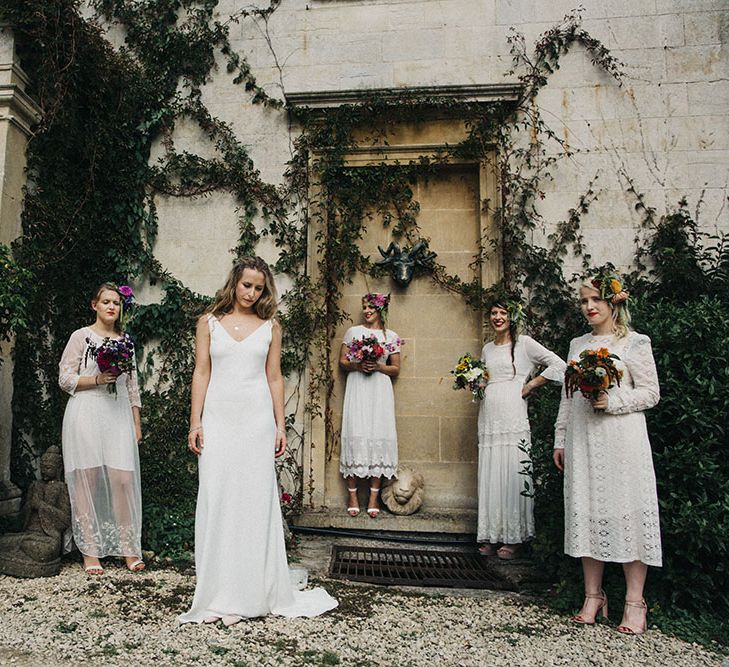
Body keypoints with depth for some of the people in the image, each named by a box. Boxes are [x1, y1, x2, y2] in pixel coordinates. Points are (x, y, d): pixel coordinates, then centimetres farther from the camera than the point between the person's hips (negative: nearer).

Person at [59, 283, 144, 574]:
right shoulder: (81, 336, 3)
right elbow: (65, 378, 0)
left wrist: (137, 423, 14)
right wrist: (97, 379, -15)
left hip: (119, 415, 3)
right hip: (86, 414, -3)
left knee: (124, 478, -4)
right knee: (86, 479, -1)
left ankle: (129, 548, 6)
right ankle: (90, 551, 9)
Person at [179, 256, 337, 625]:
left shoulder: (270, 327, 8)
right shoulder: (209, 322, 8)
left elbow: (274, 378, 8)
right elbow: (201, 373, 5)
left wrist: (280, 425, 3)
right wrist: (195, 422, -1)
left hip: (257, 419, 0)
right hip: (219, 418, 0)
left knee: (255, 501, 2)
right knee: (216, 500, 0)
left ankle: (252, 591, 13)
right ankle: (218, 594, 11)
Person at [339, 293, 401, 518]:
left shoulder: (391, 336, 10)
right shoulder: (352, 332, 11)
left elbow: (396, 369, 10)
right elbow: (342, 362, 10)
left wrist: (379, 367, -8)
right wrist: (357, 365, -9)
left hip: (380, 390, 0)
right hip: (356, 389, 0)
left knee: (379, 437, -4)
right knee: (355, 436, -6)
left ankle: (374, 496, 3)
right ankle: (352, 495, 2)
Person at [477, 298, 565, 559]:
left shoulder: (524, 343, 1)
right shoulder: (487, 349, 19)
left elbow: (559, 366, -4)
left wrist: (529, 386, -5)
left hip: (513, 415, -5)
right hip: (489, 417, 5)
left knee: (513, 474, -4)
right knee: (490, 475, 4)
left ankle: (513, 538, 5)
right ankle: (492, 536, 12)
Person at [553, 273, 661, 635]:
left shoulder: (634, 343, 0)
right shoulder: (577, 344, 14)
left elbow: (650, 393, -3)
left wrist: (613, 401, -18)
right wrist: (560, 439, 13)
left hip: (621, 439, -4)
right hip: (582, 440, 5)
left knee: (627, 511, -2)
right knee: (586, 511, 6)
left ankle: (634, 602, 10)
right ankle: (593, 596, 17)